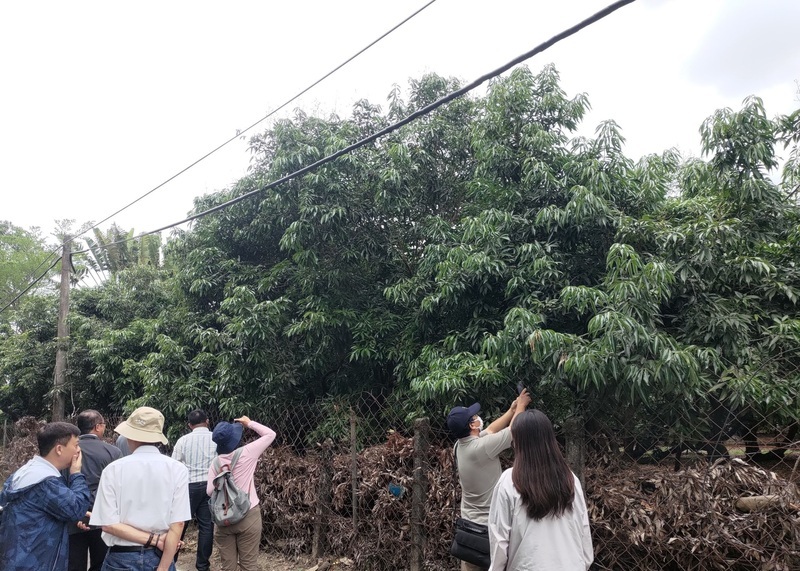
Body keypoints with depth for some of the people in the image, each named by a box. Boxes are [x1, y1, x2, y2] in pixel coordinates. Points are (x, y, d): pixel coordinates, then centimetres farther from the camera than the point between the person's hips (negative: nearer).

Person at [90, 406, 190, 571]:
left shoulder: (113, 469, -9)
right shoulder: (177, 469, -9)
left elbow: (109, 524, -12)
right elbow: (177, 524, -11)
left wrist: (154, 540, -9)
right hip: (160, 556, 1)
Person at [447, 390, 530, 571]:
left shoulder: (460, 445, -1)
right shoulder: (481, 447, -25)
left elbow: (491, 430, 14)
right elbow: (513, 430, -11)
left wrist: (512, 409, 17)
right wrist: (520, 406, 6)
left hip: (470, 524, 8)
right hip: (490, 525, -8)